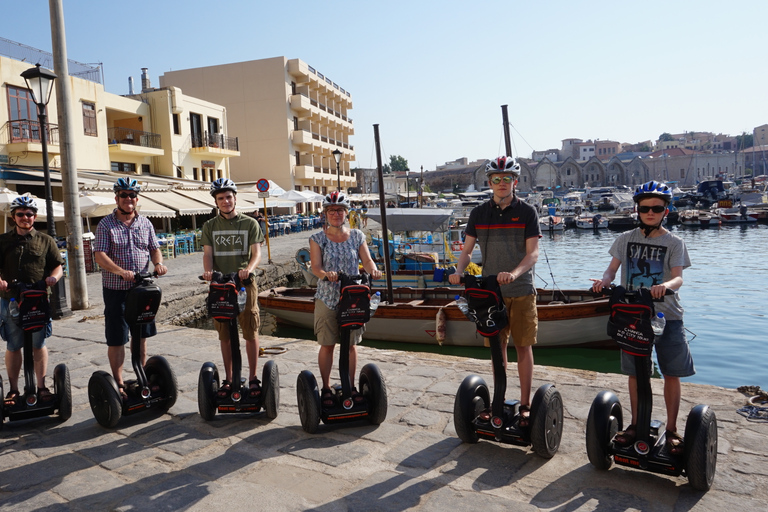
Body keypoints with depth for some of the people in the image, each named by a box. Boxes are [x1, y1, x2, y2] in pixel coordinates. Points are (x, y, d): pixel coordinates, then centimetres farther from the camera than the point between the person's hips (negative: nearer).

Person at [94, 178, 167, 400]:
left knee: (141, 335, 13)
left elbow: (154, 248, 11)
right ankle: (119, 383, 14)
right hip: (116, 290, -4)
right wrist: (121, 271, -27)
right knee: (116, 339, 2)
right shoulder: (106, 224, -4)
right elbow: (100, 255, -13)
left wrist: (158, 263, -12)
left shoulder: (145, 223, 9)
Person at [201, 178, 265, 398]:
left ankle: (253, 378, 12)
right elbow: (208, 253, 3)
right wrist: (208, 271, -19)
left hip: (245, 283, -2)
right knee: (224, 335, 8)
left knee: (251, 333, 0)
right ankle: (228, 379, 20)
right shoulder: (210, 226, 11)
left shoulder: (250, 223, 4)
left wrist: (248, 269, -26)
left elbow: (257, 253, -4)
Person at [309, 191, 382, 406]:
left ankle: (350, 386, 22)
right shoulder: (318, 239, 0)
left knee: (351, 344, 9)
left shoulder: (357, 236, 5)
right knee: (327, 345, 4)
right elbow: (315, 267, -8)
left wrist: (373, 270, -23)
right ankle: (326, 388, 18)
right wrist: (326, 274, -30)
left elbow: (367, 260, 0)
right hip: (327, 298, -1)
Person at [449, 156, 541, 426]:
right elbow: (467, 250, 6)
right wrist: (459, 271, -14)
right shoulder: (479, 213, 5)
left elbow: (533, 253, -10)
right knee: (497, 346, 11)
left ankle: (525, 405, 13)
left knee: (523, 346, 3)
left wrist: (514, 273, -28)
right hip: (491, 290, 3)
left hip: (521, 290, -2)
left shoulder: (527, 212, -4)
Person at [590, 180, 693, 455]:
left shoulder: (674, 243, 0)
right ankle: (636, 424, 24)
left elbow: (678, 277, -12)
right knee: (635, 372, 9)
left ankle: (672, 429, 16)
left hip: (667, 316, -1)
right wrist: (604, 280, -22)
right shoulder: (625, 239, 7)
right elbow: (612, 268, 1)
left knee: (671, 373, 1)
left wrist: (666, 285, -35)